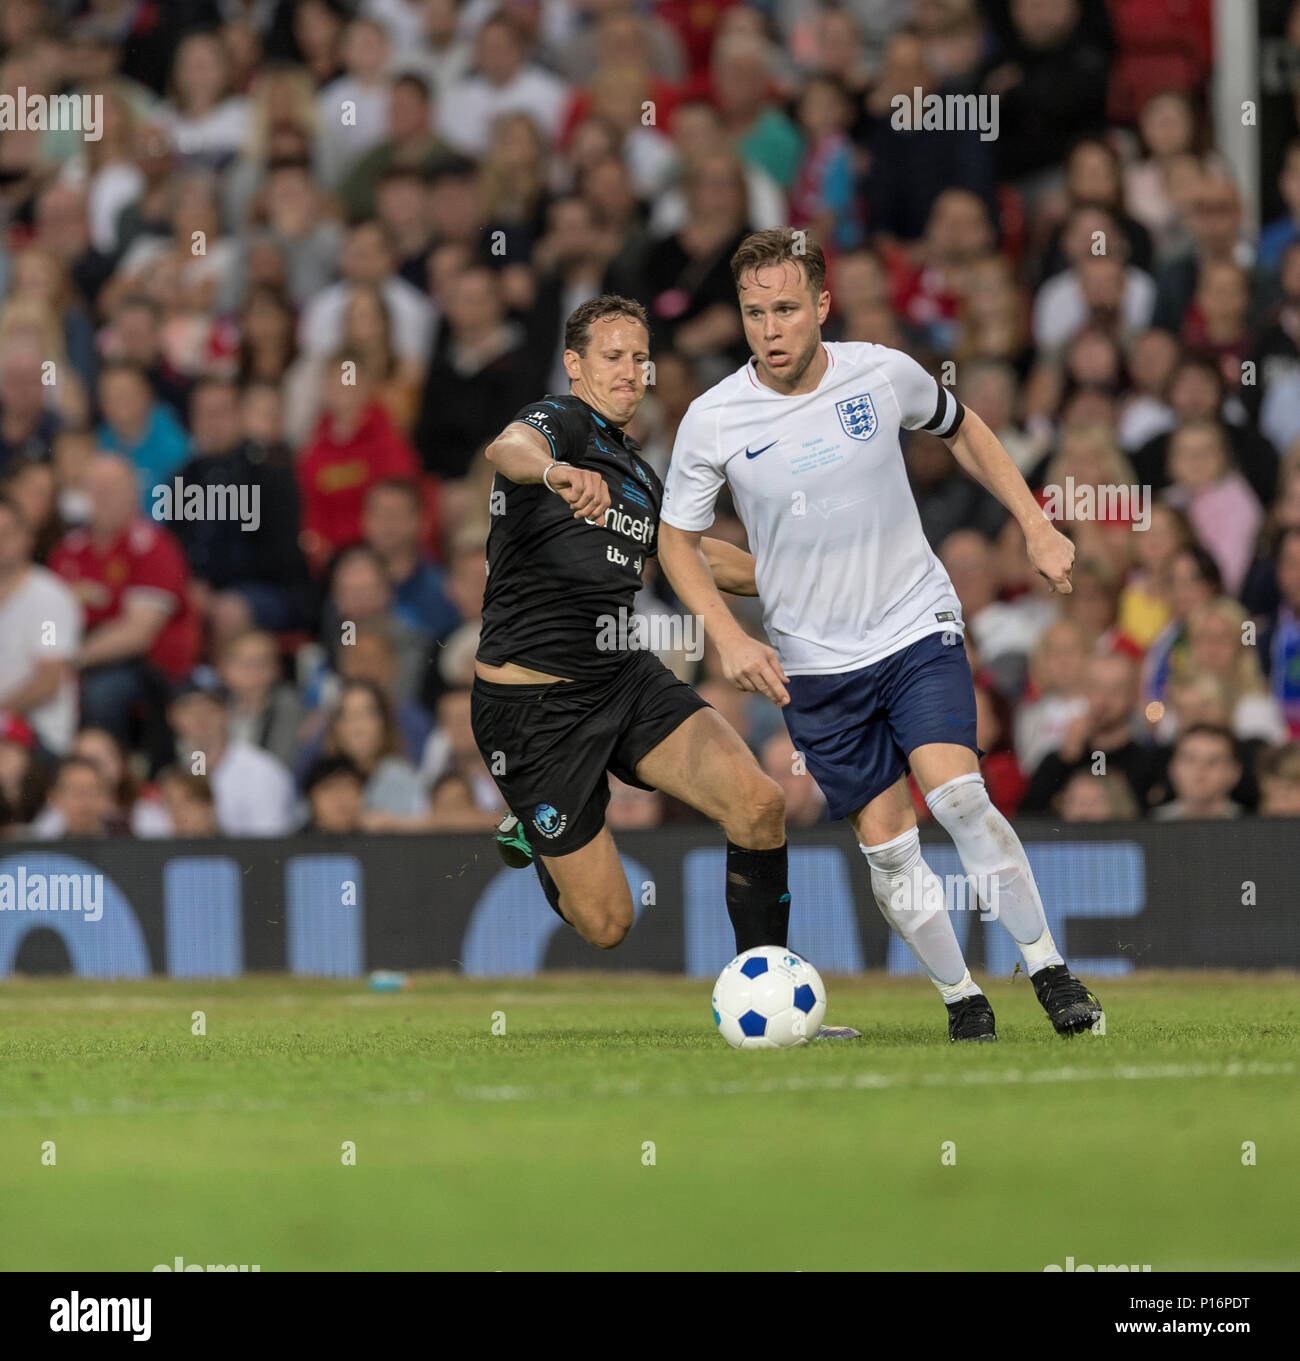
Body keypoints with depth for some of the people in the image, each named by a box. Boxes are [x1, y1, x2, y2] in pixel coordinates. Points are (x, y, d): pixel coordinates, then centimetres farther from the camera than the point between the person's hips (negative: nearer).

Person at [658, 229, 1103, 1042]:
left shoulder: (884, 374, -8)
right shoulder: (714, 421, -10)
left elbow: (962, 430, 14)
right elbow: (678, 541, 3)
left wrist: (1037, 528, 9)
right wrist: (730, 638, -10)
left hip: (918, 629, -1)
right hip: (815, 663, 1)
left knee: (958, 797, -19)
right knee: (886, 845, -2)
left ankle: (1050, 972, -9)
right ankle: (961, 996, 15)